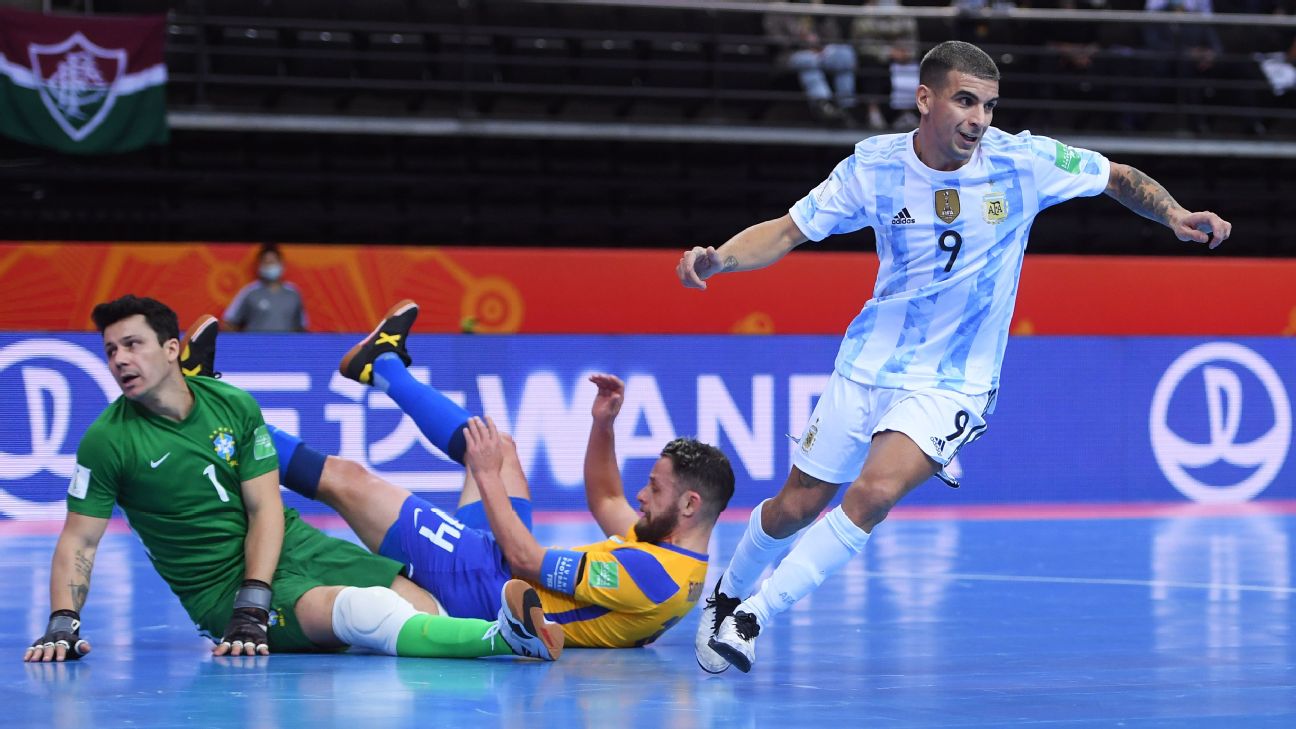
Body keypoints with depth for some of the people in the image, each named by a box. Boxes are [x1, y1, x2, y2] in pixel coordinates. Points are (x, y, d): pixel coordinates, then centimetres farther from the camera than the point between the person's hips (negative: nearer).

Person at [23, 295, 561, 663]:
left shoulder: (233, 405, 1)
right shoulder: (108, 441, -8)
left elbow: (266, 509, -2)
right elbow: (78, 541, -6)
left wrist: (253, 600, -17)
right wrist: (63, 624, -22)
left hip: (291, 545, 6)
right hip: (220, 584, -6)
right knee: (362, 612, -34)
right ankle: (503, 635, -51)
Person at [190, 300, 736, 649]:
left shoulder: (651, 574, -32)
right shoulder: (688, 563, -3)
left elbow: (526, 560, -27)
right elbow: (603, 500, 16)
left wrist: (487, 475, -18)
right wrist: (604, 424, 2)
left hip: (475, 589, -9)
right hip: (504, 578, 9)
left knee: (344, 478, -4)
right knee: (500, 446, 23)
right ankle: (381, 363, 45)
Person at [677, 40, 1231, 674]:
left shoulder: (1025, 162, -14)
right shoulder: (874, 167, -11)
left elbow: (1121, 179, 1)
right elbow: (786, 233, -4)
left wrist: (1176, 217, -18)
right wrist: (717, 258, -23)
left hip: (952, 382, -2)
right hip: (868, 362, 2)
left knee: (875, 492, -26)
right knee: (795, 508, 9)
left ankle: (753, 617, -13)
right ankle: (727, 592, 41)